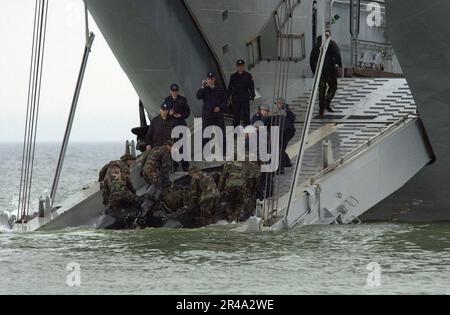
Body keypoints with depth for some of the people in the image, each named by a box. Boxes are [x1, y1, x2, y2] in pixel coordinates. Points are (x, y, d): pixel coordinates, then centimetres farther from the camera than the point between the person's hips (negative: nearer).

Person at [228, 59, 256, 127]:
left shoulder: (248, 75, 5)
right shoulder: (233, 76, 10)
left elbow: (251, 87, 3)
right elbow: (230, 88, 12)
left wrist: (252, 97, -6)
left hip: (245, 99, -2)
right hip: (235, 100, 2)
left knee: (246, 116, -3)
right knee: (236, 116, 4)